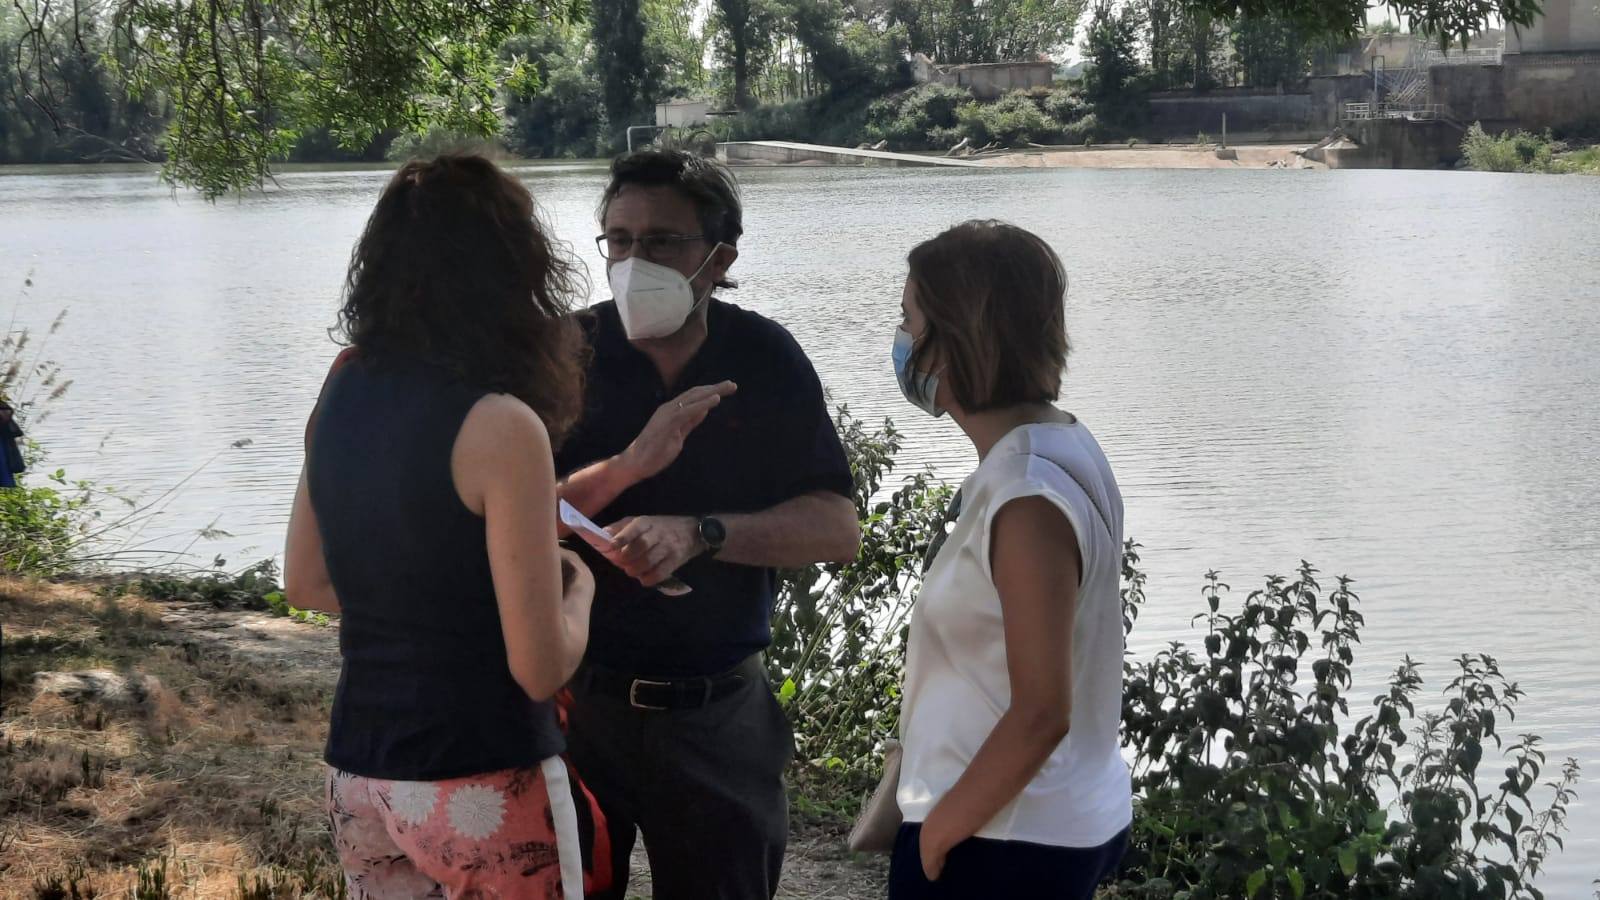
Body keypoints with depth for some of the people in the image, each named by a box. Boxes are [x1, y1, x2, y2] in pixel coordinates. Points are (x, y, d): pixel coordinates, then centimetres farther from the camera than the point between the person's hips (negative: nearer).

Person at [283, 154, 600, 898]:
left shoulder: (343, 393, 2)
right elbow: (541, 668, -16)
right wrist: (580, 585, 2)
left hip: (356, 774, 6)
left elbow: (306, 584, 15)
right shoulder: (500, 426, -18)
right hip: (479, 784, -6)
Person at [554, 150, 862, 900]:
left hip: (717, 715, 1)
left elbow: (838, 528, -8)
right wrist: (631, 463, -26)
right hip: (577, 697, -1)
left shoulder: (765, 361, -3)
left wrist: (699, 533, -23)